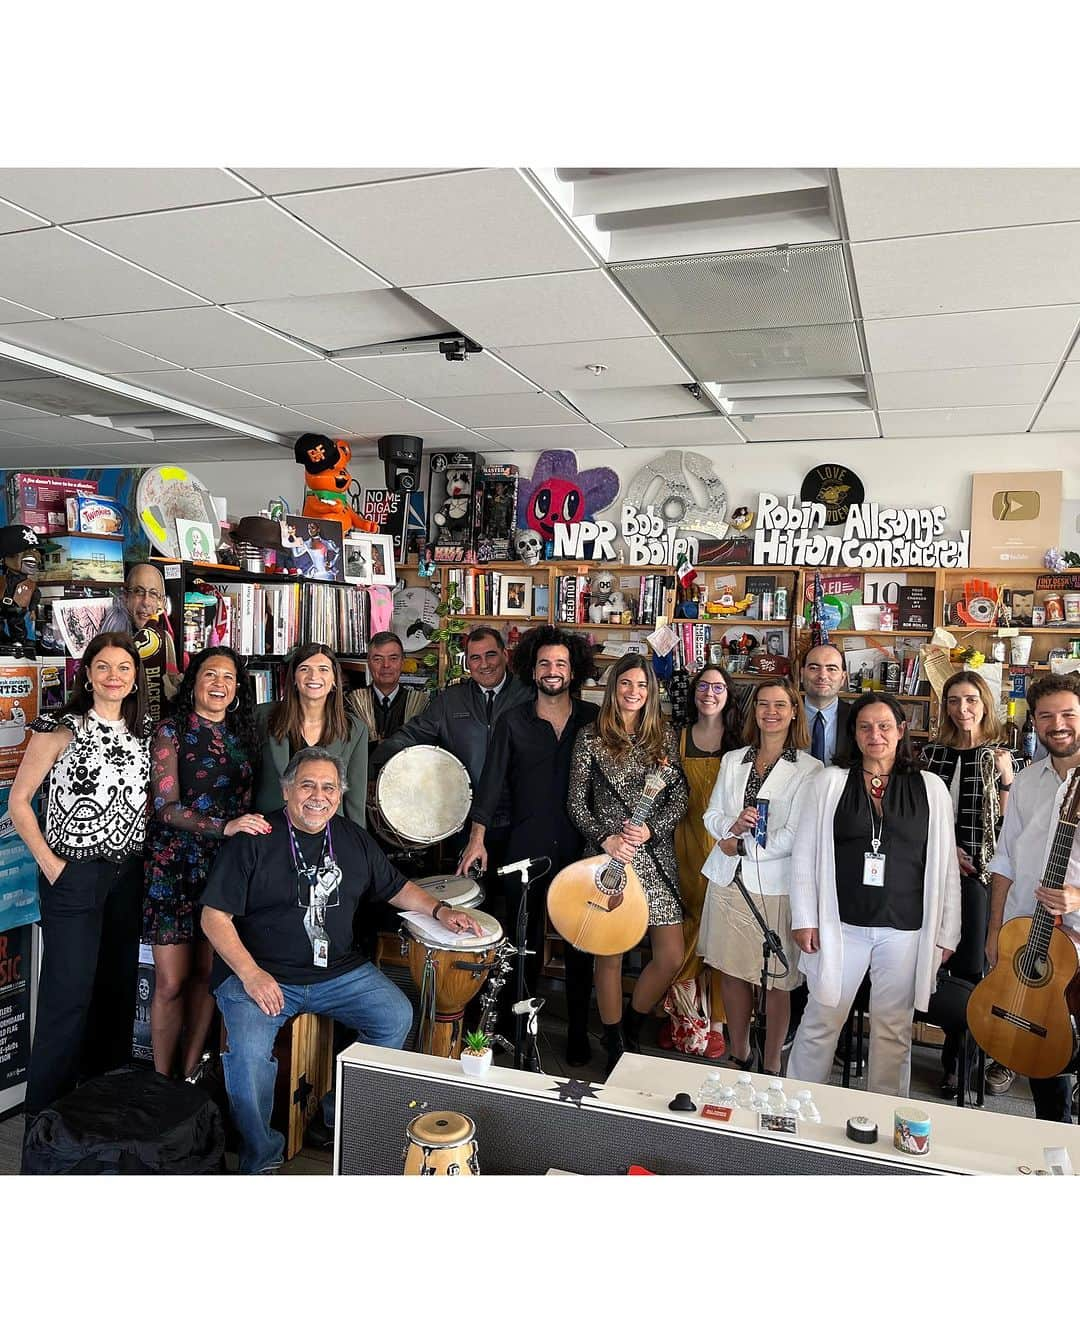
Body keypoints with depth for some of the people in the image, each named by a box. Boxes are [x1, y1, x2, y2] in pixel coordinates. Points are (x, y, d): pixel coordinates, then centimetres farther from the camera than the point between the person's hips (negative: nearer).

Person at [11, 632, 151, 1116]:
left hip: (129, 875, 5)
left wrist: (150, 857, 7)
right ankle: (46, 1112, 13)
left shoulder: (144, 732, 8)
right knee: (69, 994, -3)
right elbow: (18, 801, -6)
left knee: (119, 989, 13)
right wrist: (50, 865, -11)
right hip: (74, 875, -5)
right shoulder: (61, 728, -8)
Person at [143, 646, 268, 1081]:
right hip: (176, 865, -4)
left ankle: (190, 1072, 24)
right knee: (171, 982, -1)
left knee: (207, 973, 9)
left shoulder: (242, 734, 10)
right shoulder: (171, 732, -4)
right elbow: (166, 807, -13)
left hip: (225, 865, 4)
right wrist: (225, 827, -26)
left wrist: (253, 830, 3)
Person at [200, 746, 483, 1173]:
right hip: (259, 973, -4)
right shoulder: (254, 841, -8)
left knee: (397, 1017, -12)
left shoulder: (353, 839, 8)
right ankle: (261, 1159, 1)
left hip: (339, 972, 4)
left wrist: (439, 909, 3)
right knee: (248, 1052, -27)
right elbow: (214, 916, -9)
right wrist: (250, 973, -20)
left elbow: (395, 887, 20)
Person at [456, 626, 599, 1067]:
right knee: (524, 938, 9)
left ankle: (578, 1033, 20)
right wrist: (477, 837, -8)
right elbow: (492, 780, -1)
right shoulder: (513, 721, 3)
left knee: (579, 945, 7)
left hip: (579, 848, 0)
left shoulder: (594, 719, 3)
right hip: (526, 847, 0)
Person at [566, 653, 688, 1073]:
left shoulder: (665, 735, 7)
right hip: (609, 855, -3)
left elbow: (680, 798, 5)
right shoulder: (591, 737, -1)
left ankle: (631, 1028, 27)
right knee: (610, 956, 5)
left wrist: (650, 829, -10)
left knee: (671, 957, 1)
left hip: (656, 855, 3)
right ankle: (614, 1046, 25)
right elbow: (575, 801, 0)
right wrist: (605, 839, -13)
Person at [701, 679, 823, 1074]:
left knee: (776, 979, 4)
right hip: (729, 879, 5)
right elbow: (711, 815, 11)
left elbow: (795, 836, -11)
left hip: (775, 886, -4)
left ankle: (771, 1067, 20)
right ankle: (738, 1056, 28)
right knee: (731, 971, 12)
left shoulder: (809, 770, -6)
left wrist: (741, 846, -9)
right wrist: (732, 826, -11)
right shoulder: (732, 761, 10)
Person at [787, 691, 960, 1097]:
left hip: (905, 928, 1)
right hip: (841, 924, 0)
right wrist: (804, 919, -3)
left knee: (893, 1029, 11)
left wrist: (946, 934, 4)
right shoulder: (830, 782, 2)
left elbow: (945, 865, 6)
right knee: (821, 1021, 7)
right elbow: (804, 854, 2)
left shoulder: (931, 788, 4)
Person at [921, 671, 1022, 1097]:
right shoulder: (932, 753, 7)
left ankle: (955, 1057, 17)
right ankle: (956, 1059, 22)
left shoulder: (1002, 756, 0)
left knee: (969, 966, -1)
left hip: (982, 872, -2)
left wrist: (1005, 780, -16)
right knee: (946, 964, 7)